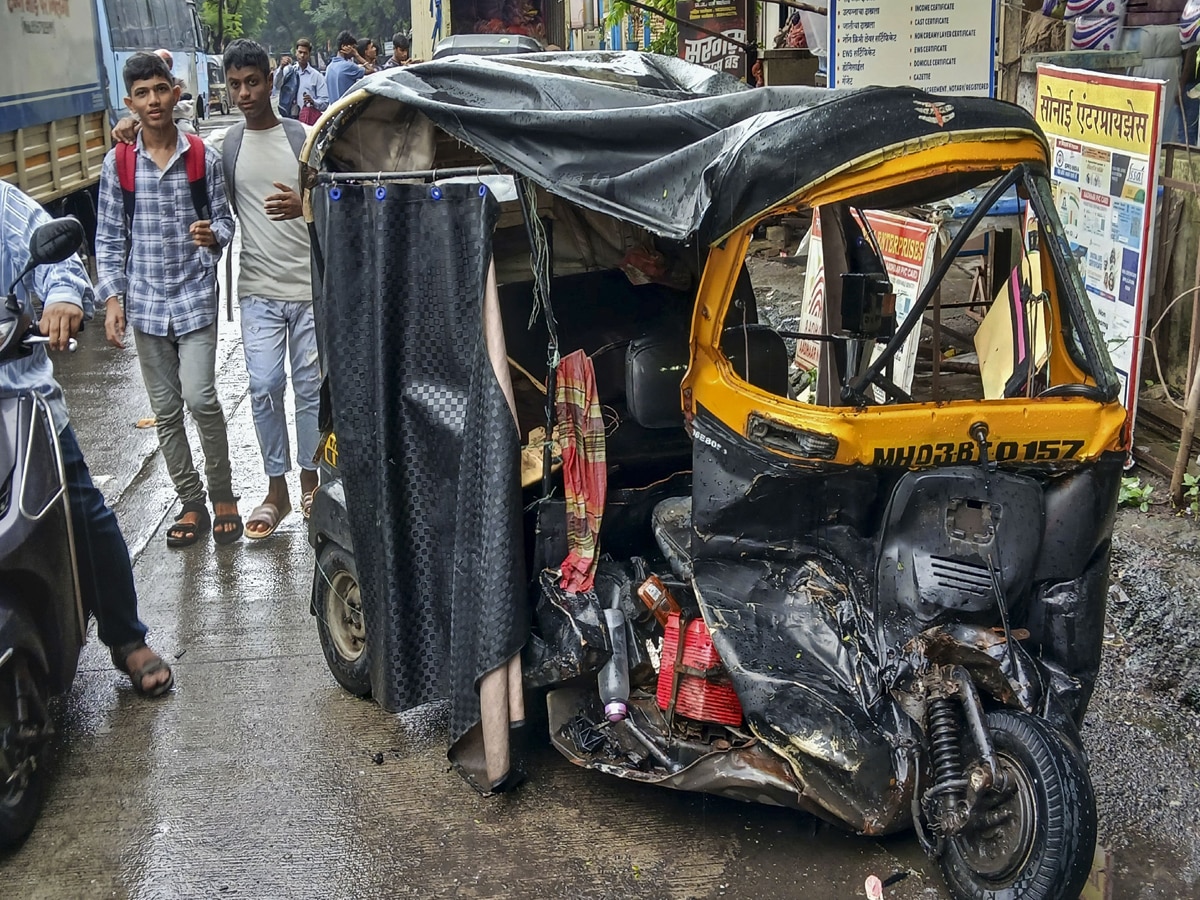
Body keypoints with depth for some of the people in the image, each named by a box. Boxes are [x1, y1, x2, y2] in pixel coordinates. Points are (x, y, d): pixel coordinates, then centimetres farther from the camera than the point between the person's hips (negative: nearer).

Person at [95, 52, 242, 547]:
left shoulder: (203, 159, -1)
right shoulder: (116, 164, 2)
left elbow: (224, 220, 5)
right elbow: (109, 237, 5)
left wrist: (213, 236, -18)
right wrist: (113, 297, -4)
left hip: (195, 298, -2)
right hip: (146, 303, 2)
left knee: (199, 398, -14)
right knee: (166, 409, 8)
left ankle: (222, 496, 6)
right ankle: (191, 503, 21)